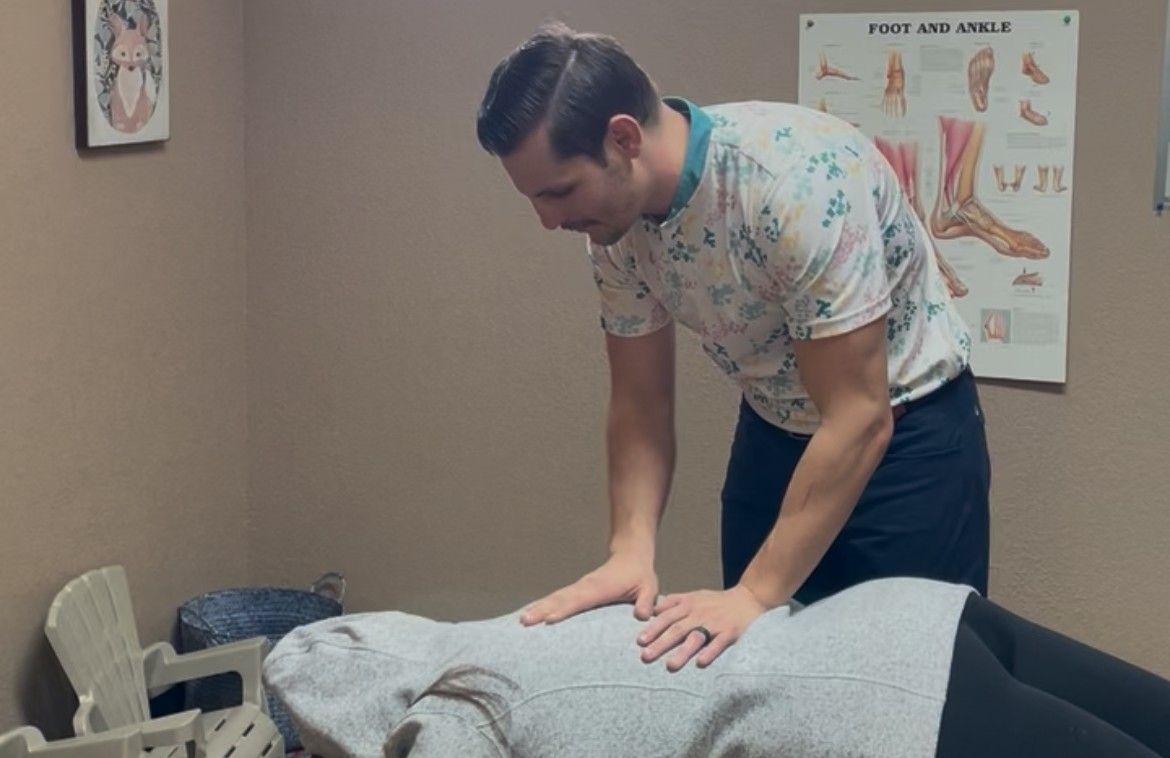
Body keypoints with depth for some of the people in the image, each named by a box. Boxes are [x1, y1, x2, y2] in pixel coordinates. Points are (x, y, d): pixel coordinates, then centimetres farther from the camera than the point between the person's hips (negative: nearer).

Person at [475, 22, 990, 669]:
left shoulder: (800, 176, -33)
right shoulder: (615, 220, -13)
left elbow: (860, 419, -32)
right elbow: (639, 404, -4)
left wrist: (754, 594, -33)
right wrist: (630, 553, -20)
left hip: (906, 431, -6)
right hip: (774, 432, 6)